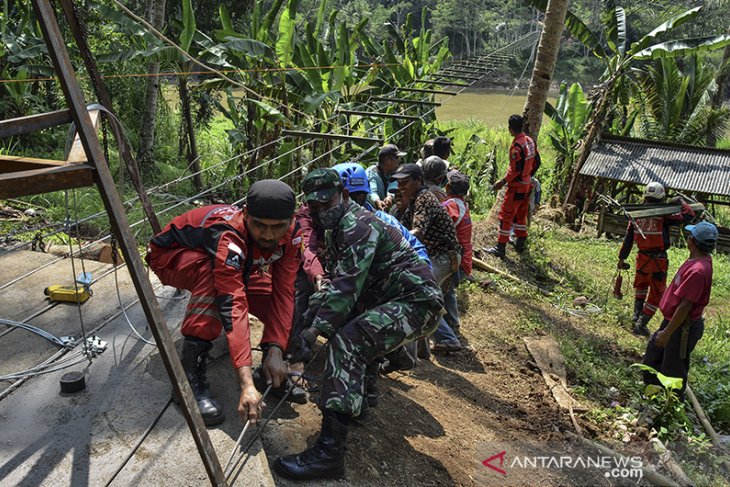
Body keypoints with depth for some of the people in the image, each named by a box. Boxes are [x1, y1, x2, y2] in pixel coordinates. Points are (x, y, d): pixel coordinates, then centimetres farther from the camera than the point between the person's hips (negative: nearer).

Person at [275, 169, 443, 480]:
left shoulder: (357, 224, -16)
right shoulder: (336, 227, 14)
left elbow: (347, 286, -27)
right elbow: (339, 282, 11)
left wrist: (313, 331, -30)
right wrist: (314, 316, -3)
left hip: (416, 302, -10)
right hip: (383, 298, 10)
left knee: (346, 342, -28)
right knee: (318, 305, 7)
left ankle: (330, 451, -30)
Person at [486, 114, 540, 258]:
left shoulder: (516, 146, -21)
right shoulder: (530, 141, 5)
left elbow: (515, 169, -23)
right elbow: (536, 162, 12)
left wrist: (503, 181, -15)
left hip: (516, 186, -9)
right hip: (527, 184, 9)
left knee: (506, 216, -3)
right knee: (521, 215, 19)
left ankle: (500, 248, -1)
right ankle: (521, 244, 27)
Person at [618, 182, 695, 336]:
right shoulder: (663, 215, -14)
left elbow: (628, 238, 3)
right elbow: (688, 215, -12)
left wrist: (622, 257, 11)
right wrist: (682, 202, 7)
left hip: (642, 257, 5)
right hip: (658, 260, -4)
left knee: (640, 286, 28)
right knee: (656, 293, 9)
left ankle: (636, 316, 29)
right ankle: (641, 324, 10)